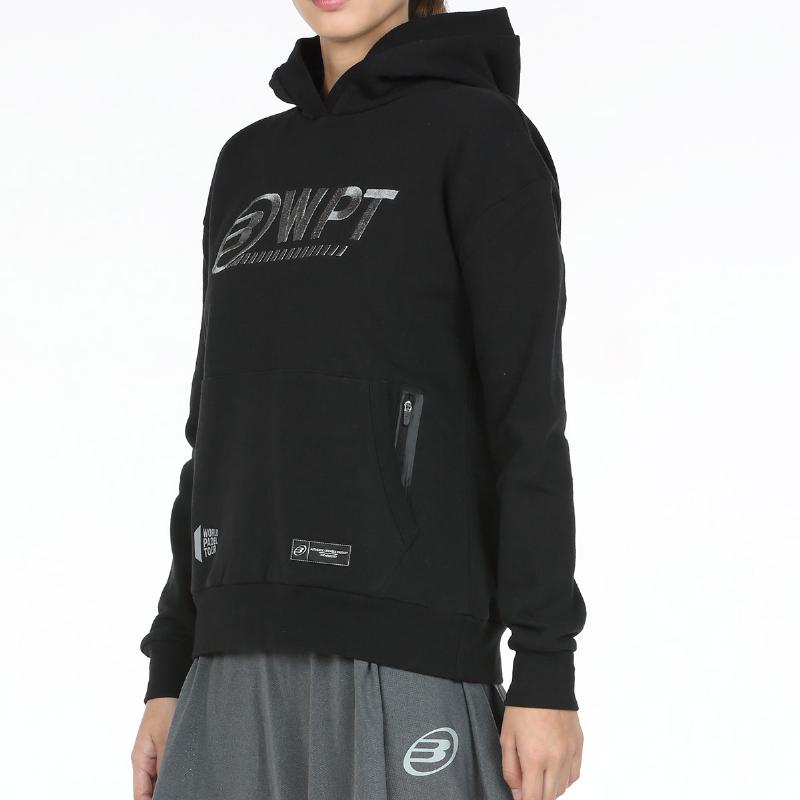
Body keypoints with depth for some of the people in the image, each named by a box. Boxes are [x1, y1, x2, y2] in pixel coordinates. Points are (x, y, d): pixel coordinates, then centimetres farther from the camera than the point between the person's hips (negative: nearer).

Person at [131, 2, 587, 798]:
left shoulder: (487, 135, -1)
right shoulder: (251, 166, 19)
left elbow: (532, 410, -7)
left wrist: (547, 672, -13)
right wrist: (172, 672, 15)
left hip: (405, 643, -7)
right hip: (256, 659, 7)